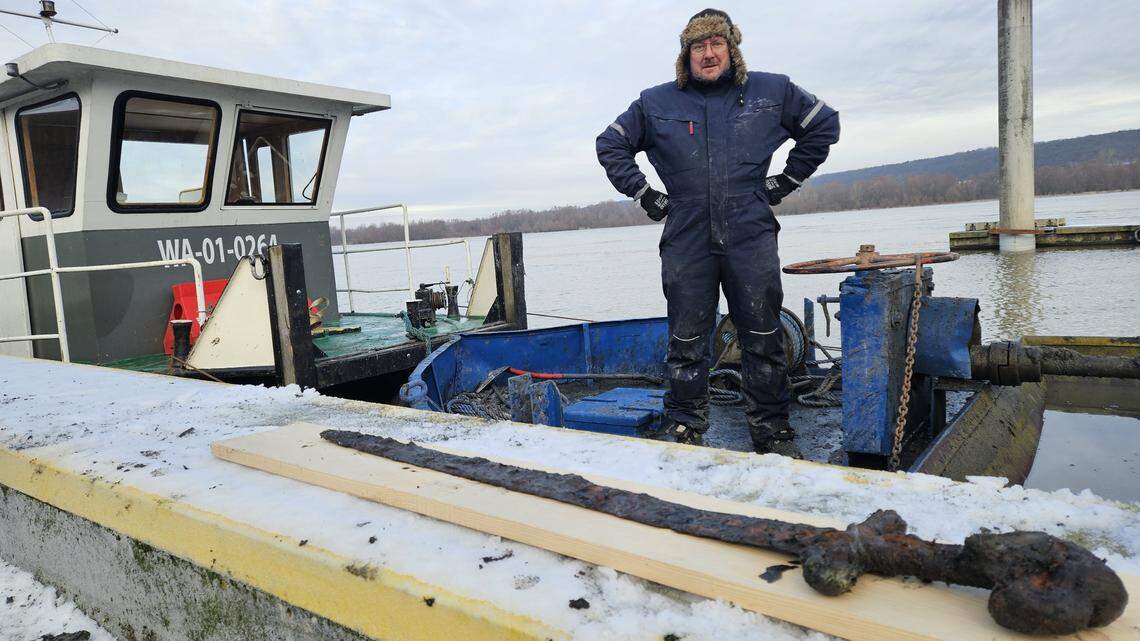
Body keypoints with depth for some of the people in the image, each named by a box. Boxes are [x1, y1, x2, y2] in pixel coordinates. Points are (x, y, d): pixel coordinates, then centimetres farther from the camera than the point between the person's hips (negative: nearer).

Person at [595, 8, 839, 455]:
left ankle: (772, 433, 16)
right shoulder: (656, 103, 8)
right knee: (686, 344, 3)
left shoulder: (772, 92, 9)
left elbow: (823, 124, 20)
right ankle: (684, 431, 14)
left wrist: (787, 181, 13)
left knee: (764, 339, 4)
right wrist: (644, 194, 9)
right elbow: (611, 145, 18)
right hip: (686, 242, 0)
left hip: (751, 238, 1)